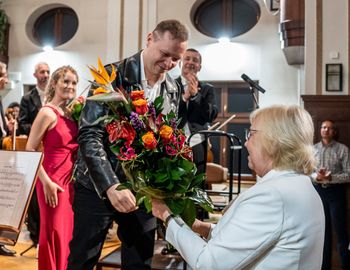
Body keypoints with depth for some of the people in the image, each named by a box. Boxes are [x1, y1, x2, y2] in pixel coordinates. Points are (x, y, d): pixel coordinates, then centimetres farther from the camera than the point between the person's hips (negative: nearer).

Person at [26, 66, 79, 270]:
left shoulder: (71, 113, 9)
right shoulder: (48, 112, -13)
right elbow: (30, 150, -14)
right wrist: (46, 182, -19)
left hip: (71, 180, 7)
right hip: (53, 181, -7)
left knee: (67, 232, 18)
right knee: (54, 234, 4)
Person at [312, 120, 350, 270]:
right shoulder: (313, 149, 4)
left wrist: (330, 177, -22)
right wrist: (316, 176, -16)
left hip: (336, 192, -3)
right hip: (319, 191, 3)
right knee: (323, 229, 13)